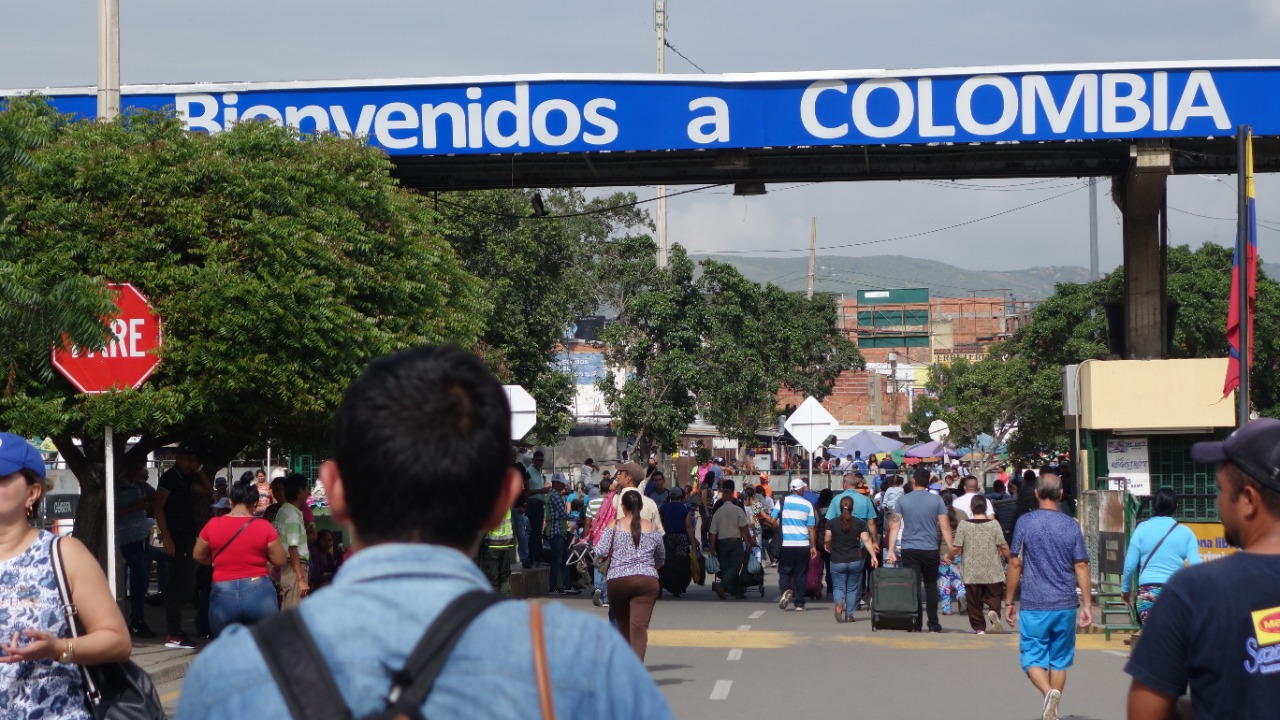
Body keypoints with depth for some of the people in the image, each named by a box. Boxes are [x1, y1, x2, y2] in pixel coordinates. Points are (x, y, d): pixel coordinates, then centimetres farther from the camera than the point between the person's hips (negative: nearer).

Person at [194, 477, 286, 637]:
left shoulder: (213, 525, 0)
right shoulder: (264, 527, -5)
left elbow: (198, 556, 13)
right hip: (259, 593, -1)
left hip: (223, 596, 1)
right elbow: (279, 560, 0)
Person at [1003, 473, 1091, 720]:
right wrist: (1087, 604, 6)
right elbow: (1081, 566, 1)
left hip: (1034, 606, -2)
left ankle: (1049, 693, -25)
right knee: (1059, 660, 14)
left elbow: (1015, 564, -3)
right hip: (1065, 606, 2)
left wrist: (1009, 602, 5)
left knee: (1033, 659, 1)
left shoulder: (1025, 523, -4)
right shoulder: (1071, 526, 1)